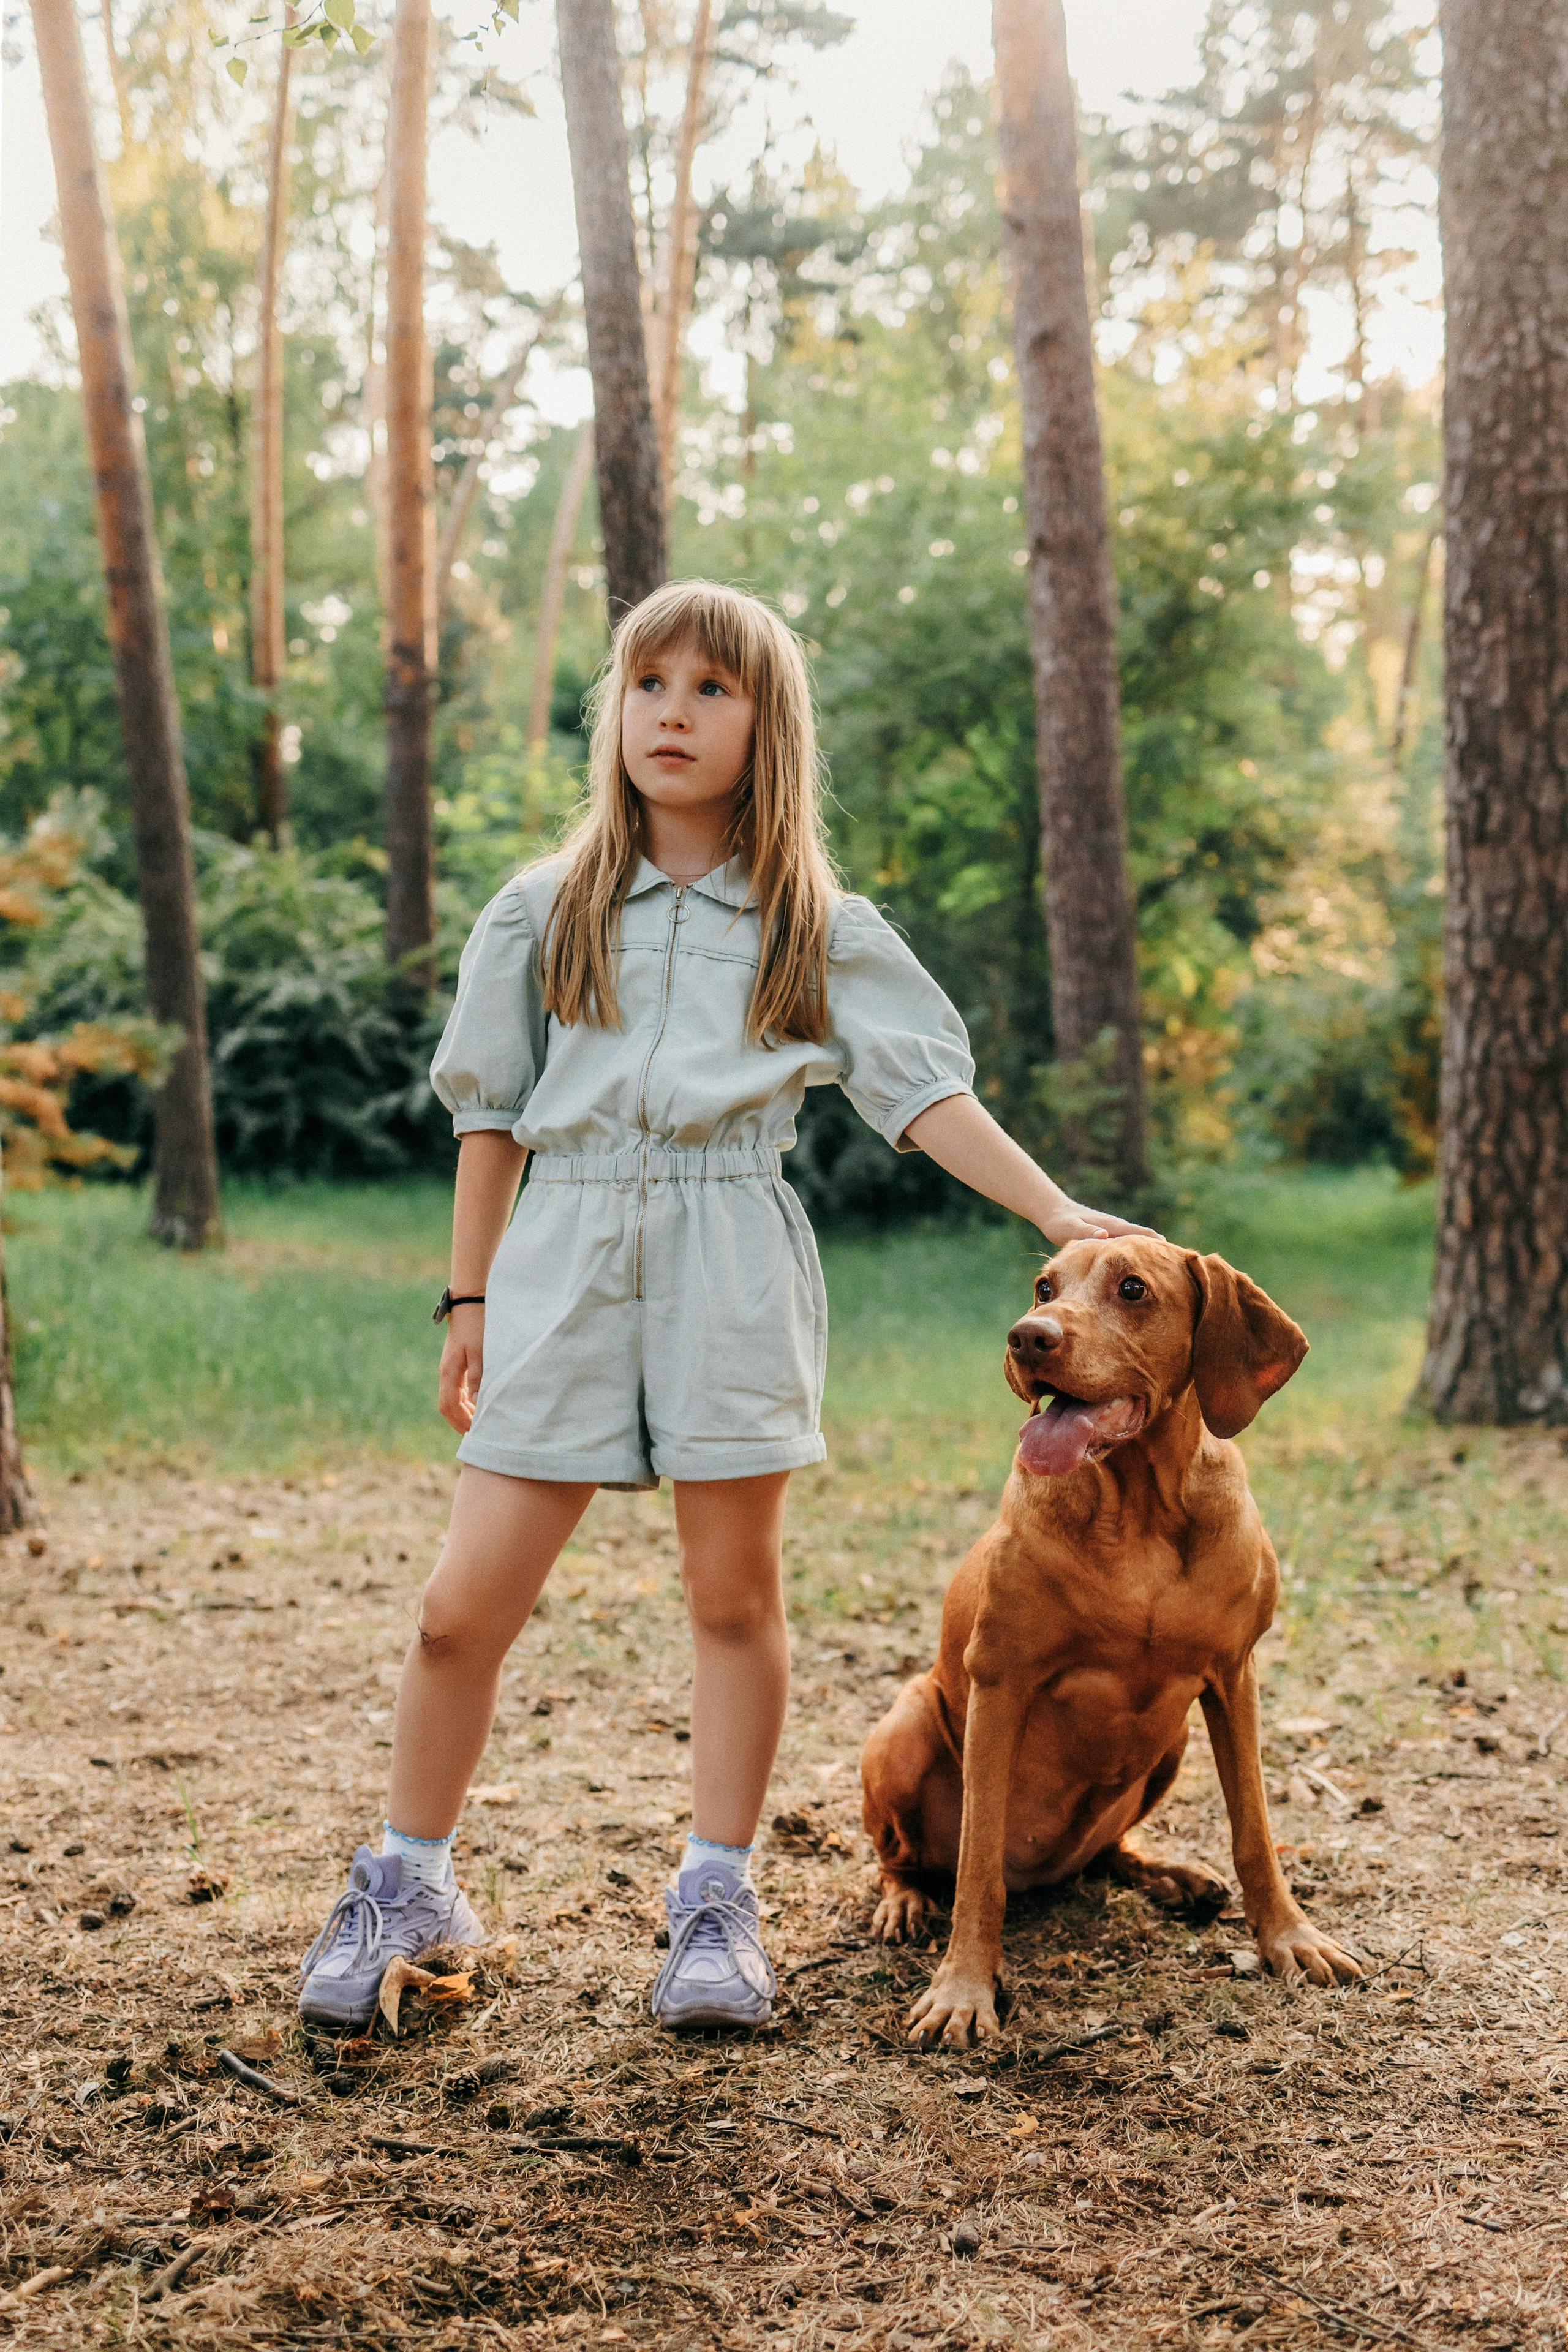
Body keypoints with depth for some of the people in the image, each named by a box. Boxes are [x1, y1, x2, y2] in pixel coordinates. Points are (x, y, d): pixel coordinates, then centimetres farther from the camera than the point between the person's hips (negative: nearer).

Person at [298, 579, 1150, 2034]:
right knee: (464, 1604, -2)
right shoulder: (542, 915, 11)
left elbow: (927, 1093, 3)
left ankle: (717, 1899, 18)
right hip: (566, 1256, 1)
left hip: (732, 1265, -1)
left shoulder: (821, 931, 8)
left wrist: (1058, 1214, -7)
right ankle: (406, 1888, 17)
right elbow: (491, 1110, 13)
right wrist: (469, 1297, 10)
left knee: (734, 1591, 3)